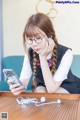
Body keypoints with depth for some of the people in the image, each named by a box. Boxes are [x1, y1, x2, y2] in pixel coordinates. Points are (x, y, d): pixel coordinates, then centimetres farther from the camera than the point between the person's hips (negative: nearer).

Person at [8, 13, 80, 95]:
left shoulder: (65, 53, -32)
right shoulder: (30, 53, -17)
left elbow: (52, 89, -33)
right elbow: (24, 80, -21)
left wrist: (43, 57, -39)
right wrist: (18, 87, -46)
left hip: (67, 86, -2)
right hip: (42, 86, 2)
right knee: (40, 91, -29)